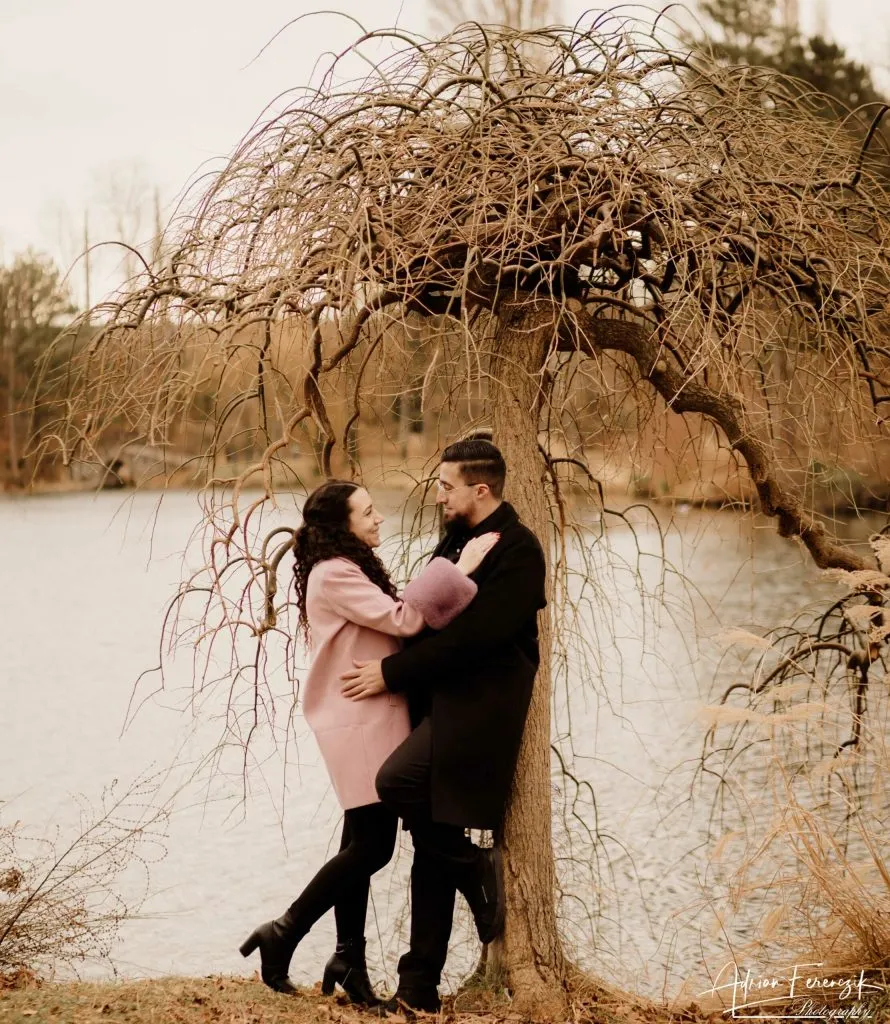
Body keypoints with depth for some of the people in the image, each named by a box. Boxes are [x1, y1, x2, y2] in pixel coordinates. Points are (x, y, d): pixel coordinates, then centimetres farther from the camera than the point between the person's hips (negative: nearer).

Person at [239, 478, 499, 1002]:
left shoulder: (351, 570, 18)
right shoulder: (334, 575, -15)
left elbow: (389, 625, 12)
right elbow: (400, 619, -21)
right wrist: (459, 570, -18)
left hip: (371, 722, 10)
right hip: (360, 723, -10)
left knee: (363, 842, 10)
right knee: (373, 845, -9)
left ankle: (350, 959, 15)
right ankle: (284, 934, 0)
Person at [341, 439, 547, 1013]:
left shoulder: (518, 550, -11)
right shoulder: (458, 540, 17)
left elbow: (473, 634, -19)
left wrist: (392, 672, -16)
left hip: (479, 707, -8)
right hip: (441, 703, 9)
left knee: (397, 781, -28)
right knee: (433, 849, 9)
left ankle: (479, 870, -5)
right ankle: (420, 988, 16)